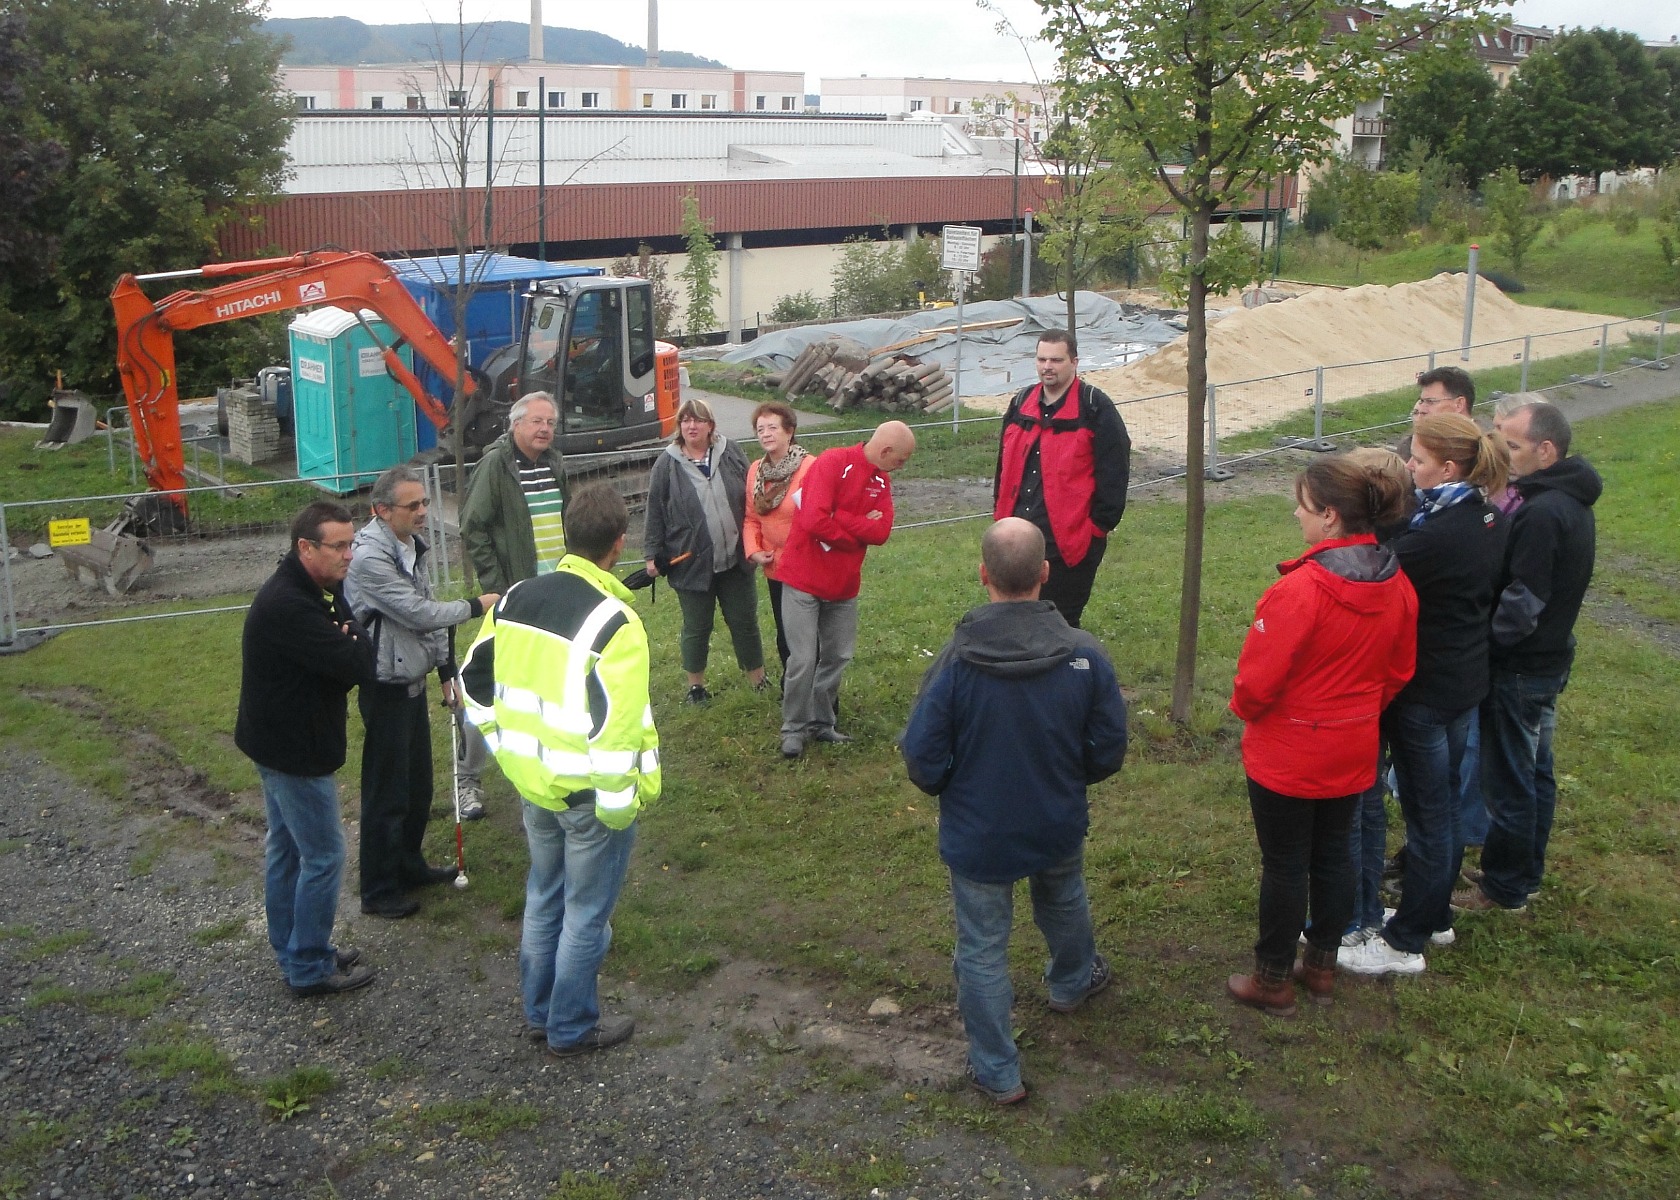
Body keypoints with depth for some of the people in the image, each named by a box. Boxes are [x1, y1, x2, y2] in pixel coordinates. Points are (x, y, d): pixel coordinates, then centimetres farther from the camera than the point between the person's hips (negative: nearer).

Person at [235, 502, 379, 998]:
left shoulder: (321, 590, 4)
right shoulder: (287, 606, -29)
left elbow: (353, 657, 4)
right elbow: (358, 665, -31)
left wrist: (348, 644, -18)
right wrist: (355, 641, -9)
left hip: (279, 741, 11)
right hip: (294, 750, -11)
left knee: (286, 847, 20)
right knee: (323, 856, 0)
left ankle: (292, 949, 34)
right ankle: (310, 967, 12)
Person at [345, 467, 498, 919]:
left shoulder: (413, 545, 6)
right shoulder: (369, 558, -24)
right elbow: (420, 614, -24)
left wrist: (446, 669, 15)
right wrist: (475, 606, -11)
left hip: (413, 680, 9)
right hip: (385, 689, -9)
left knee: (419, 782, 20)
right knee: (386, 791, 2)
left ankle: (408, 865, 38)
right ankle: (379, 891, 15)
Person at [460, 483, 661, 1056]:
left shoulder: (516, 598, -1)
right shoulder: (614, 623, -23)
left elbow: (475, 680, 8)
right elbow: (619, 727, -26)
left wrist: (509, 749, 15)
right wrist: (618, 806, -15)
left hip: (532, 781, 7)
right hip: (588, 793, -7)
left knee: (543, 897, 24)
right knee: (586, 913, 11)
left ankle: (539, 1013, 38)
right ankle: (573, 1030, 25)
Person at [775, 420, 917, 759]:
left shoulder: (882, 480, 6)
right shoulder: (832, 463, -16)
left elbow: (882, 531, -8)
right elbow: (814, 521, -28)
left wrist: (836, 518, -20)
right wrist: (859, 529, -12)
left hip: (844, 586, 7)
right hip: (804, 581, -7)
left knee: (837, 657, 12)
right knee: (803, 660, -4)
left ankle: (821, 723, 26)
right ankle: (794, 729, 10)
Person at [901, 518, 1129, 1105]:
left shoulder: (957, 660, -26)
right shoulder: (1084, 654, -19)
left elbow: (922, 762, -19)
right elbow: (1109, 750, -8)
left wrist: (949, 789, 4)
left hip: (977, 836, -3)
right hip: (1060, 828, 3)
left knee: (982, 949, 14)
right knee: (1063, 903, 33)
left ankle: (997, 1072, 26)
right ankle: (1073, 981, 60)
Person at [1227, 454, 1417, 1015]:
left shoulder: (1301, 589, -29)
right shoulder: (1396, 584, -6)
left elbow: (1258, 679, -22)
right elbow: (1399, 670, 6)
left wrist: (1243, 707, -1)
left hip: (1287, 753, -6)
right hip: (1353, 752, 6)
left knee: (1284, 865, 7)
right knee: (1333, 853, 20)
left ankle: (1272, 981, 22)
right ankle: (1322, 967, 34)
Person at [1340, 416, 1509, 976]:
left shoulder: (1437, 535, -27)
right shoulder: (1490, 521, 2)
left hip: (1423, 690, -9)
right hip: (1468, 681, 9)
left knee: (1427, 810, 2)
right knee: (1444, 802, 21)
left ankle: (1405, 942, 15)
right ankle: (1435, 916, 37)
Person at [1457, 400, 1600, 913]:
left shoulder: (1542, 515, -27)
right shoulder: (1571, 503, 5)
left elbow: (1520, 607, -27)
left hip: (1519, 669, -10)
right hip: (1550, 659, 10)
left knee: (1509, 783, 4)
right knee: (1535, 772, 20)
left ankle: (1503, 889, 17)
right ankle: (1526, 874, 34)